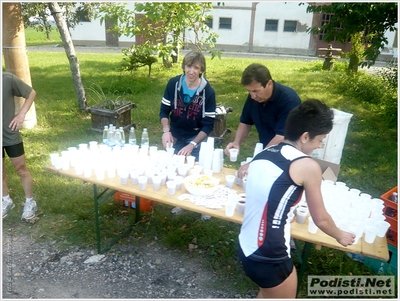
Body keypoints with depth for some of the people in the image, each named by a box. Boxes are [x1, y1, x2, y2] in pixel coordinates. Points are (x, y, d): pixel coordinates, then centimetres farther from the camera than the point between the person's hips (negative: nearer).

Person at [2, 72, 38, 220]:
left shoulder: (8, 79, -17)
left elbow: (31, 93, -4)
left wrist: (21, 114, -13)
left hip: (10, 134, -2)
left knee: (21, 168, 7)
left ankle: (30, 202, 24)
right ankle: (6, 201, 35)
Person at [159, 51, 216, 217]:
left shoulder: (208, 92, -20)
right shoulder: (173, 84, -13)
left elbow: (208, 124, -18)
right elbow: (164, 110, -5)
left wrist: (192, 145, -27)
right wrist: (166, 131, -22)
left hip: (196, 138, -2)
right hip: (175, 136, 3)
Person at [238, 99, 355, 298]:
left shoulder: (262, 155, 6)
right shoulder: (308, 166, -14)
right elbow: (321, 219, -1)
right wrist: (340, 236, 18)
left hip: (246, 248, 7)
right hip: (269, 258, -7)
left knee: (267, 293, 32)